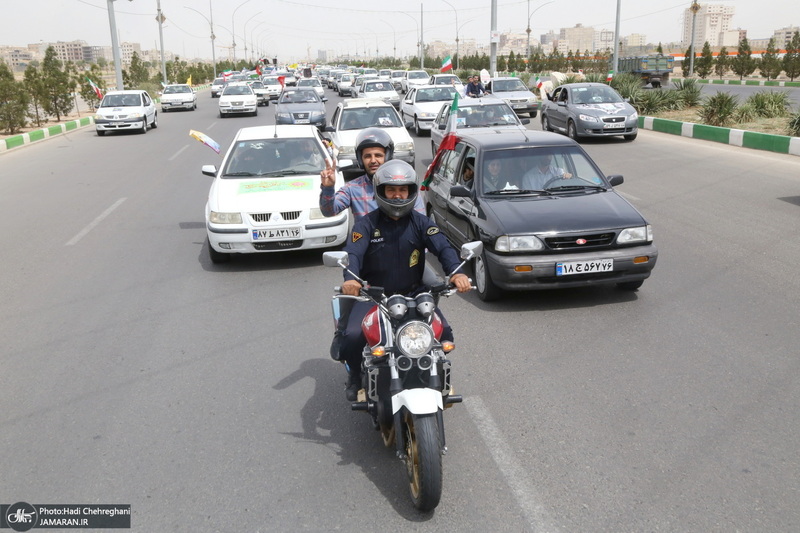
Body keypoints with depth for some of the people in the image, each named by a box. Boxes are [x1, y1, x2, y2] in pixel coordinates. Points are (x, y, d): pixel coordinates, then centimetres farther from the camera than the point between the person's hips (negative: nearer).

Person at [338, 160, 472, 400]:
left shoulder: (420, 222, 2)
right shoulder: (366, 224, -3)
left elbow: (442, 246, -14)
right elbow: (352, 253, -18)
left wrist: (456, 272, -36)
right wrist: (350, 279, -42)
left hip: (413, 294, 2)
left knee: (444, 333, -14)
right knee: (353, 336, -23)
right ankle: (356, 375, 10)